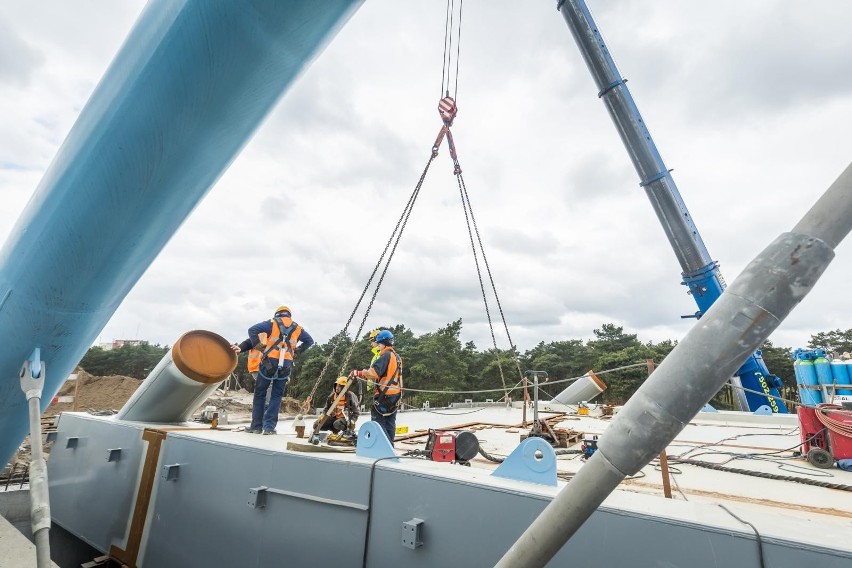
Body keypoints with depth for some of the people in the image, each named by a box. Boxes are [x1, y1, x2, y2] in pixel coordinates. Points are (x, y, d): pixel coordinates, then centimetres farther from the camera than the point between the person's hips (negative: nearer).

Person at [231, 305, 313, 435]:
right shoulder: (297, 328, 15)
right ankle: (269, 426, 3)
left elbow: (252, 330, -6)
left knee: (260, 393, 11)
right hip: (286, 365, 2)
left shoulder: (272, 323, 6)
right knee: (277, 396, 9)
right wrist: (296, 351, 17)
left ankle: (256, 426, 14)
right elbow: (310, 340, 22)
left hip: (269, 362, -2)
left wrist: (259, 346, -3)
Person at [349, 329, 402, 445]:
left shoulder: (386, 355, -14)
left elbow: (373, 373, -24)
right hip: (396, 394, 9)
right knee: (390, 422, 13)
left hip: (384, 394, -9)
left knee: (378, 420, -2)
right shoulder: (397, 356, 14)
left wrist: (358, 373, -15)